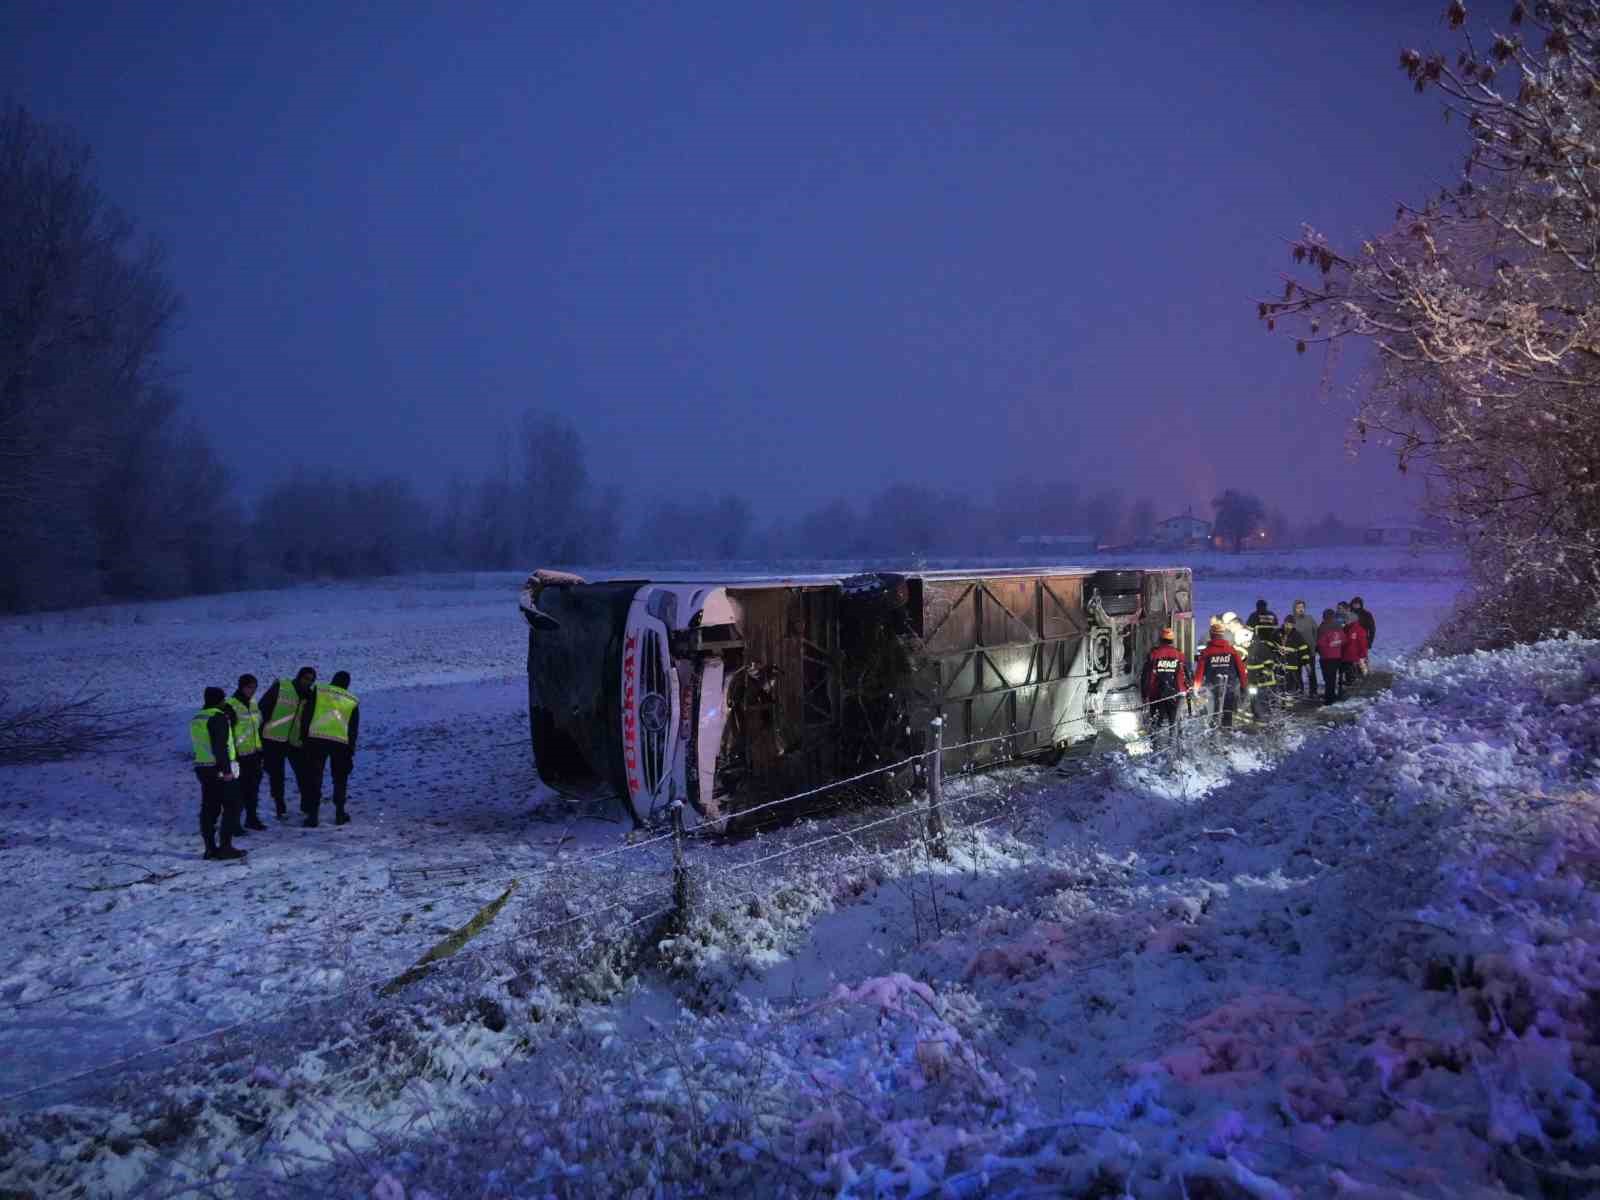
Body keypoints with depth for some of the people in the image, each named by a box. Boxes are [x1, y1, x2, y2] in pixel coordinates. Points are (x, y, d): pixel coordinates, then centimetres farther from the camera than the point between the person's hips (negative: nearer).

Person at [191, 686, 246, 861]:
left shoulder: (196, 719, 14)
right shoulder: (218, 717, -14)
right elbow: (220, 746, -21)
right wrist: (226, 769, -20)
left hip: (202, 768, 9)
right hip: (221, 770, -9)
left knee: (209, 808, 11)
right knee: (231, 807, -2)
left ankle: (210, 847, 12)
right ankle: (226, 846, -5)